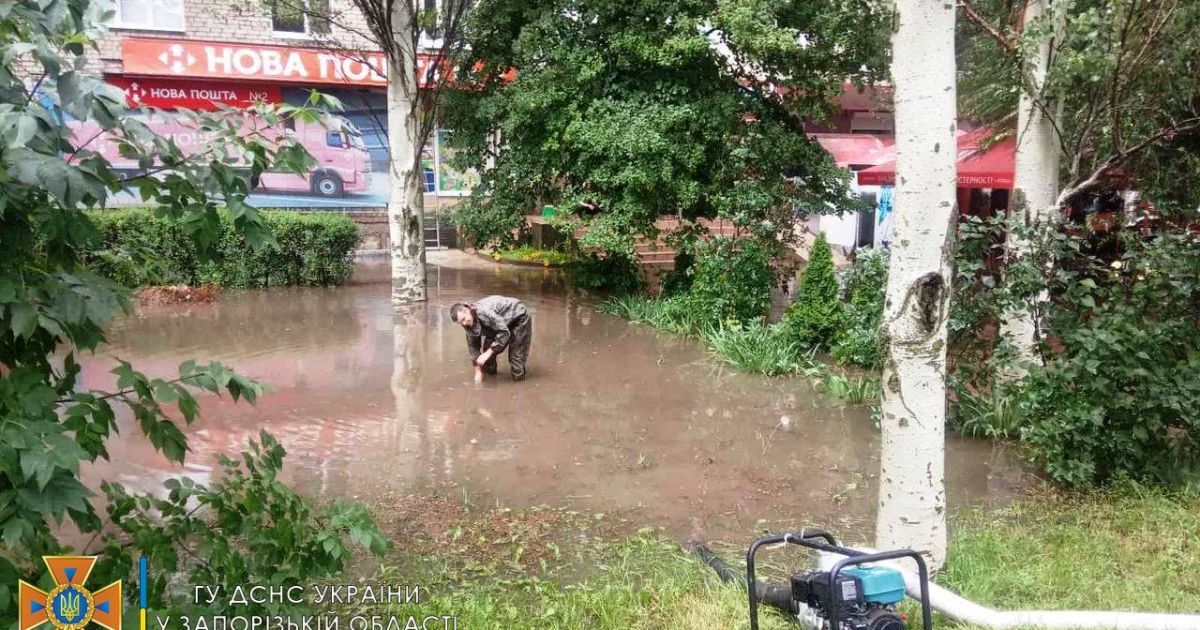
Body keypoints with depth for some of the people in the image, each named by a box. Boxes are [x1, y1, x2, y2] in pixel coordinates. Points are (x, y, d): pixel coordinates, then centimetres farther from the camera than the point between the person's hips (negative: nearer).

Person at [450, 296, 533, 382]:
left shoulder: (484, 312, -40)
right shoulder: (469, 323, -13)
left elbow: (504, 332, -38)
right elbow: (473, 345, -4)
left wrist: (488, 353, -36)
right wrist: (478, 371, -7)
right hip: (501, 321, 8)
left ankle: (519, 374, 12)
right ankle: (490, 370, 24)